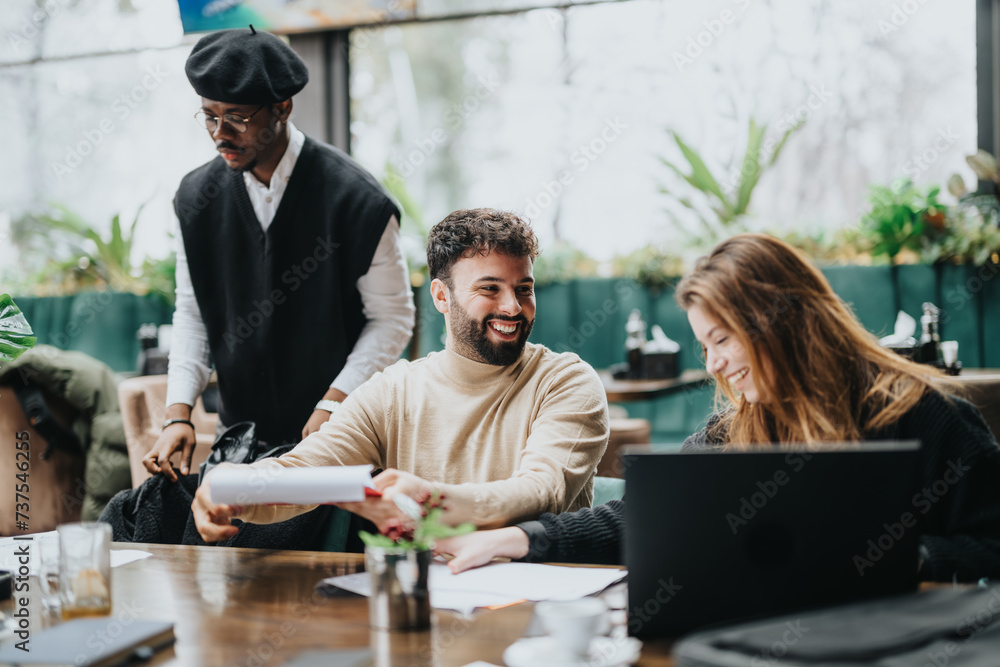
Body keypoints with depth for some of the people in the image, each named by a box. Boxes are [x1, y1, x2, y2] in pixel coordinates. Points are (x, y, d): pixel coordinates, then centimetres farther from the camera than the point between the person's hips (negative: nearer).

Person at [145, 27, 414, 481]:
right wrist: (178, 413, -4)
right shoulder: (196, 198, 1)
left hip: (337, 429, -3)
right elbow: (192, 312, 7)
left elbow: (392, 319, -8)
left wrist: (333, 405, -16)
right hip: (240, 431, 4)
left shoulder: (355, 200, -13)